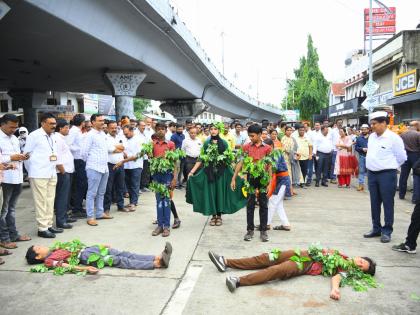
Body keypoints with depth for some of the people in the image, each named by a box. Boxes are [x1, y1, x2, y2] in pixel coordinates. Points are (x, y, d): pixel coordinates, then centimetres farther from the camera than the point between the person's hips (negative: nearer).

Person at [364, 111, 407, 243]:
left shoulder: (393, 138, -12)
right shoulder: (371, 136, 7)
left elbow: (401, 157, -4)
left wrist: (390, 167, 6)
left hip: (387, 174, -6)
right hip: (372, 173, 6)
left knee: (387, 204, 2)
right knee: (374, 203, 13)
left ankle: (386, 231, 13)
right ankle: (376, 228, 25)